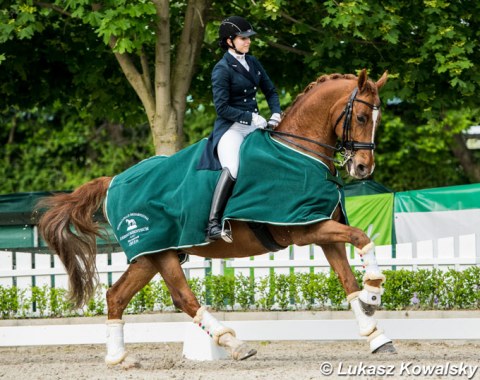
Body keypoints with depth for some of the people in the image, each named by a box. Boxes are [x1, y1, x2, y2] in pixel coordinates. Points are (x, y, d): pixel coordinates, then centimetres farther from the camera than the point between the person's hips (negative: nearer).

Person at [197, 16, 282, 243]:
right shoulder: (222, 69, -8)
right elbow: (222, 107, -14)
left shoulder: (252, 63, 14)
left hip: (254, 125, 8)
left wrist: (276, 114, 1)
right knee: (232, 168, -32)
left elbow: (270, 91, 20)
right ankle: (213, 225, -35)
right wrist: (251, 117, -18)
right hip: (231, 128, -8)